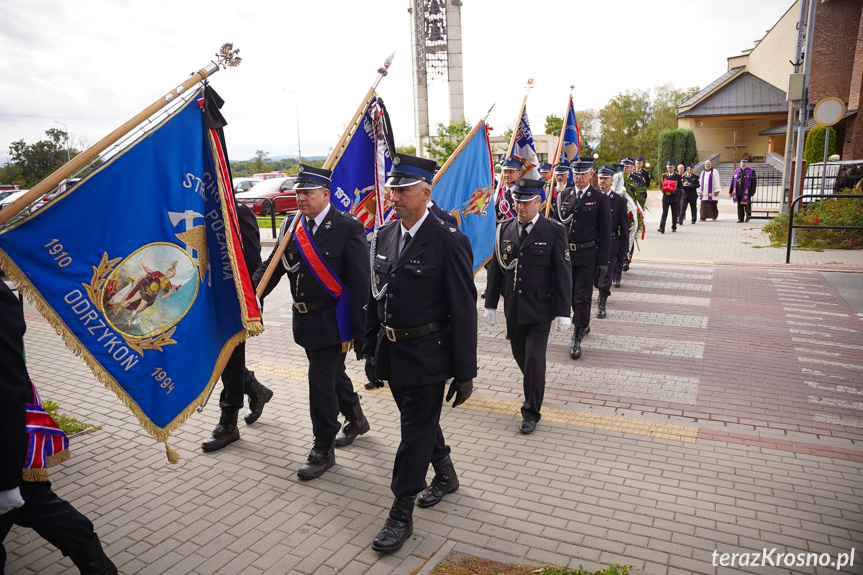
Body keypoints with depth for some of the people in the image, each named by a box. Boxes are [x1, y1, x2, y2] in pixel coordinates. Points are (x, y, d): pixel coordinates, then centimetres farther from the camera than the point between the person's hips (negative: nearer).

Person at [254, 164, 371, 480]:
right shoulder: (292, 226, 5)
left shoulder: (348, 227, -13)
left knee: (321, 380, -3)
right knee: (333, 373, 22)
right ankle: (356, 420, 46)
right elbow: (272, 265, 7)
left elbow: (360, 284, -14)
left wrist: (360, 331, -15)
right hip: (305, 320, 7)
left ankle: (323, 450, 16)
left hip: (332, 321, -7)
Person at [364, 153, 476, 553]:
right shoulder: (383, 236, 4)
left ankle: (401, 515, 21)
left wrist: (465, 371, -14)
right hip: (392, 352, 7)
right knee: (421, 422, 23)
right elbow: (374, 298, 11)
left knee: (415, 433, 4)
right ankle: (445, 475, 48)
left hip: (427, 357, -7)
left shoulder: (449, 242, -17)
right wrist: (370, 349, 13)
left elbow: (463, 311, -15)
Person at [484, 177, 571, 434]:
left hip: (539, 310, -4)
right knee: (520, 355, 16)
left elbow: (563, 274, -7)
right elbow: (495, 269, 8)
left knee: (535, 359, -3)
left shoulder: (554, 231, -7)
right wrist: (490, 304, 7)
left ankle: (531, 413, 12)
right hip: (512, 309, 4)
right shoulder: (505, 229, 4)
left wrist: (563, 312, -10)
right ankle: (533, 392, 44)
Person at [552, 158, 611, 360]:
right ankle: (584, 326, 36)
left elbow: (605, 233, -4)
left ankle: (577, 339, 3)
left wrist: (603, 261, -9)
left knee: (583, 297, -2)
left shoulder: (600, 198, -3)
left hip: (587, 256, -4)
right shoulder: (564, 196, 8)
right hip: (565, 253, 4)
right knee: (572, 295, 15)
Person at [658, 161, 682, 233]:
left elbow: (680, 186, 1)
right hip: (666, 197, 1)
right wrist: (663, 190, -7)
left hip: (674, 197, -1)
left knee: (674, 213, 8)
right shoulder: (664, 175, 9)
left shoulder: (678, 176, 3)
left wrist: (676, 190, -17)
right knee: (664, 213, -8)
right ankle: (662, 228, -15)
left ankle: (674, 227, 21)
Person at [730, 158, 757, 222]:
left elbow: (754, 183, -2)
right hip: (738, 192, 3)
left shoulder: (751, 172, 3)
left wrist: (752, 192, -9)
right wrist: (731, 192, 11)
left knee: (747, 205, 0)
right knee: (739, 206, 3)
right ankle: (740, 219, 8)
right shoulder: (736, 171, 14)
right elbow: (732, 182, 15)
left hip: (746, 192, -3)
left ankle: (748, 215, 21)